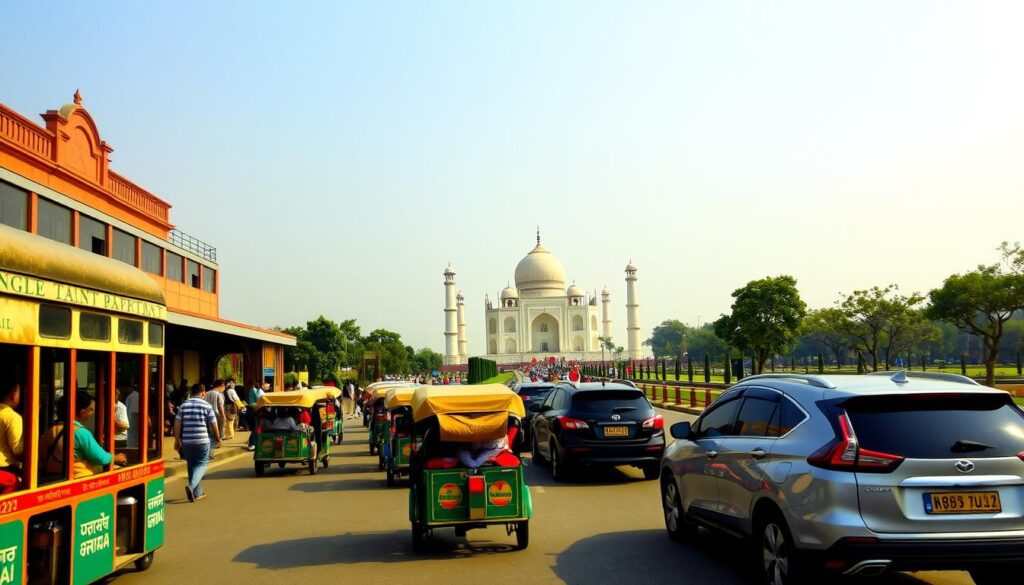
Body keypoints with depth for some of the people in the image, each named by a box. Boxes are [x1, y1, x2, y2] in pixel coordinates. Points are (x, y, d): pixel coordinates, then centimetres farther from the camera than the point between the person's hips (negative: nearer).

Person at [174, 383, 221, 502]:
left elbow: (177, 424, 2)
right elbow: (213, 425, -3)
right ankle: (191, 485, -20)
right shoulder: (206, 406, -2)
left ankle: (197, 493, 19)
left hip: (186, 441, 4)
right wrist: (218, 439, 10)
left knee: (191, 465, 14)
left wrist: (177, 440, 9)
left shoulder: (183, 406, 7)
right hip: (202, 441, -4)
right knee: (202, 464, 5)